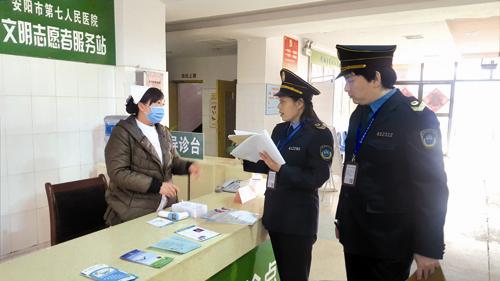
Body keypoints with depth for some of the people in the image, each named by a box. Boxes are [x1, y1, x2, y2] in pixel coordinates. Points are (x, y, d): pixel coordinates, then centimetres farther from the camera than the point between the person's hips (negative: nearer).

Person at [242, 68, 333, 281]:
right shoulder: (280, 130, 7)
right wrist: (246, 160, 1)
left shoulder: (319, 134, -14)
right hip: (275, 212, 7)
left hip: (298, 218, -6)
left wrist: (281, 169, -26)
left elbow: (317, 178, -20)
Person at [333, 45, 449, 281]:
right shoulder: (358, 115, 8)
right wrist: (341, 219, 16)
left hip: (389, 241, -6)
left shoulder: (416, 117, -14)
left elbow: (432, 188, -14)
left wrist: (429, 248, -13)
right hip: (354, 233, 6)